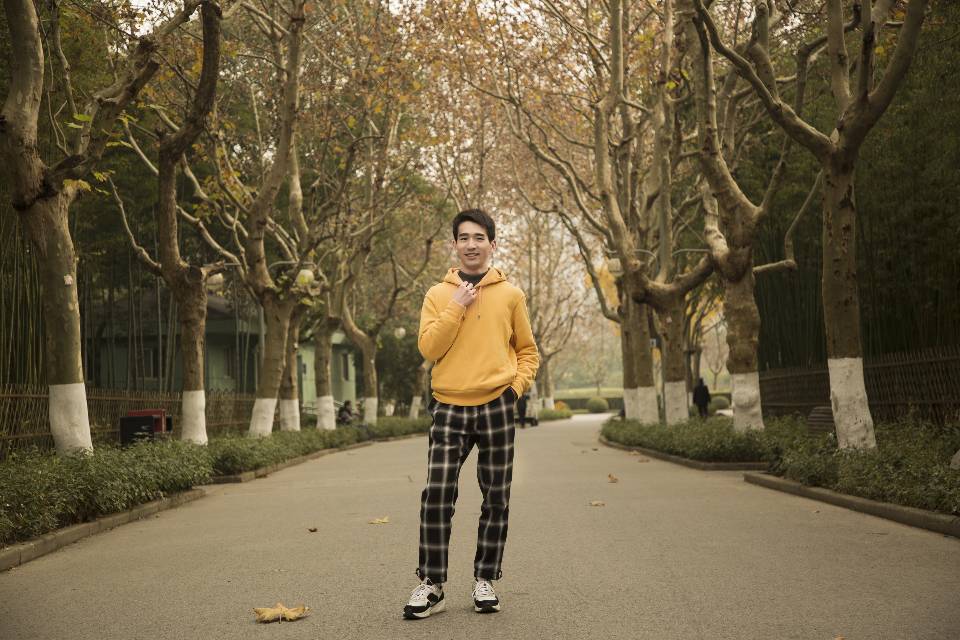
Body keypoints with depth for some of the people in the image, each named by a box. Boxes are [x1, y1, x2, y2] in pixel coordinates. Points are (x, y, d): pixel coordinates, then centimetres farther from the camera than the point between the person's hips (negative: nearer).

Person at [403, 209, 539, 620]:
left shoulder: (510, 295, 7)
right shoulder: (438, 294, 7)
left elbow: (527, 350, 14)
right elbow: (428, 348, -4)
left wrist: (518, 384, -2)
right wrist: (457, 307, -9)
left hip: (496, 406, 1)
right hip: (449, 408, 0)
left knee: (496, 500, 5)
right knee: (436, 498, -5)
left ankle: (485, 580, 18)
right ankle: (431, 585, 4)